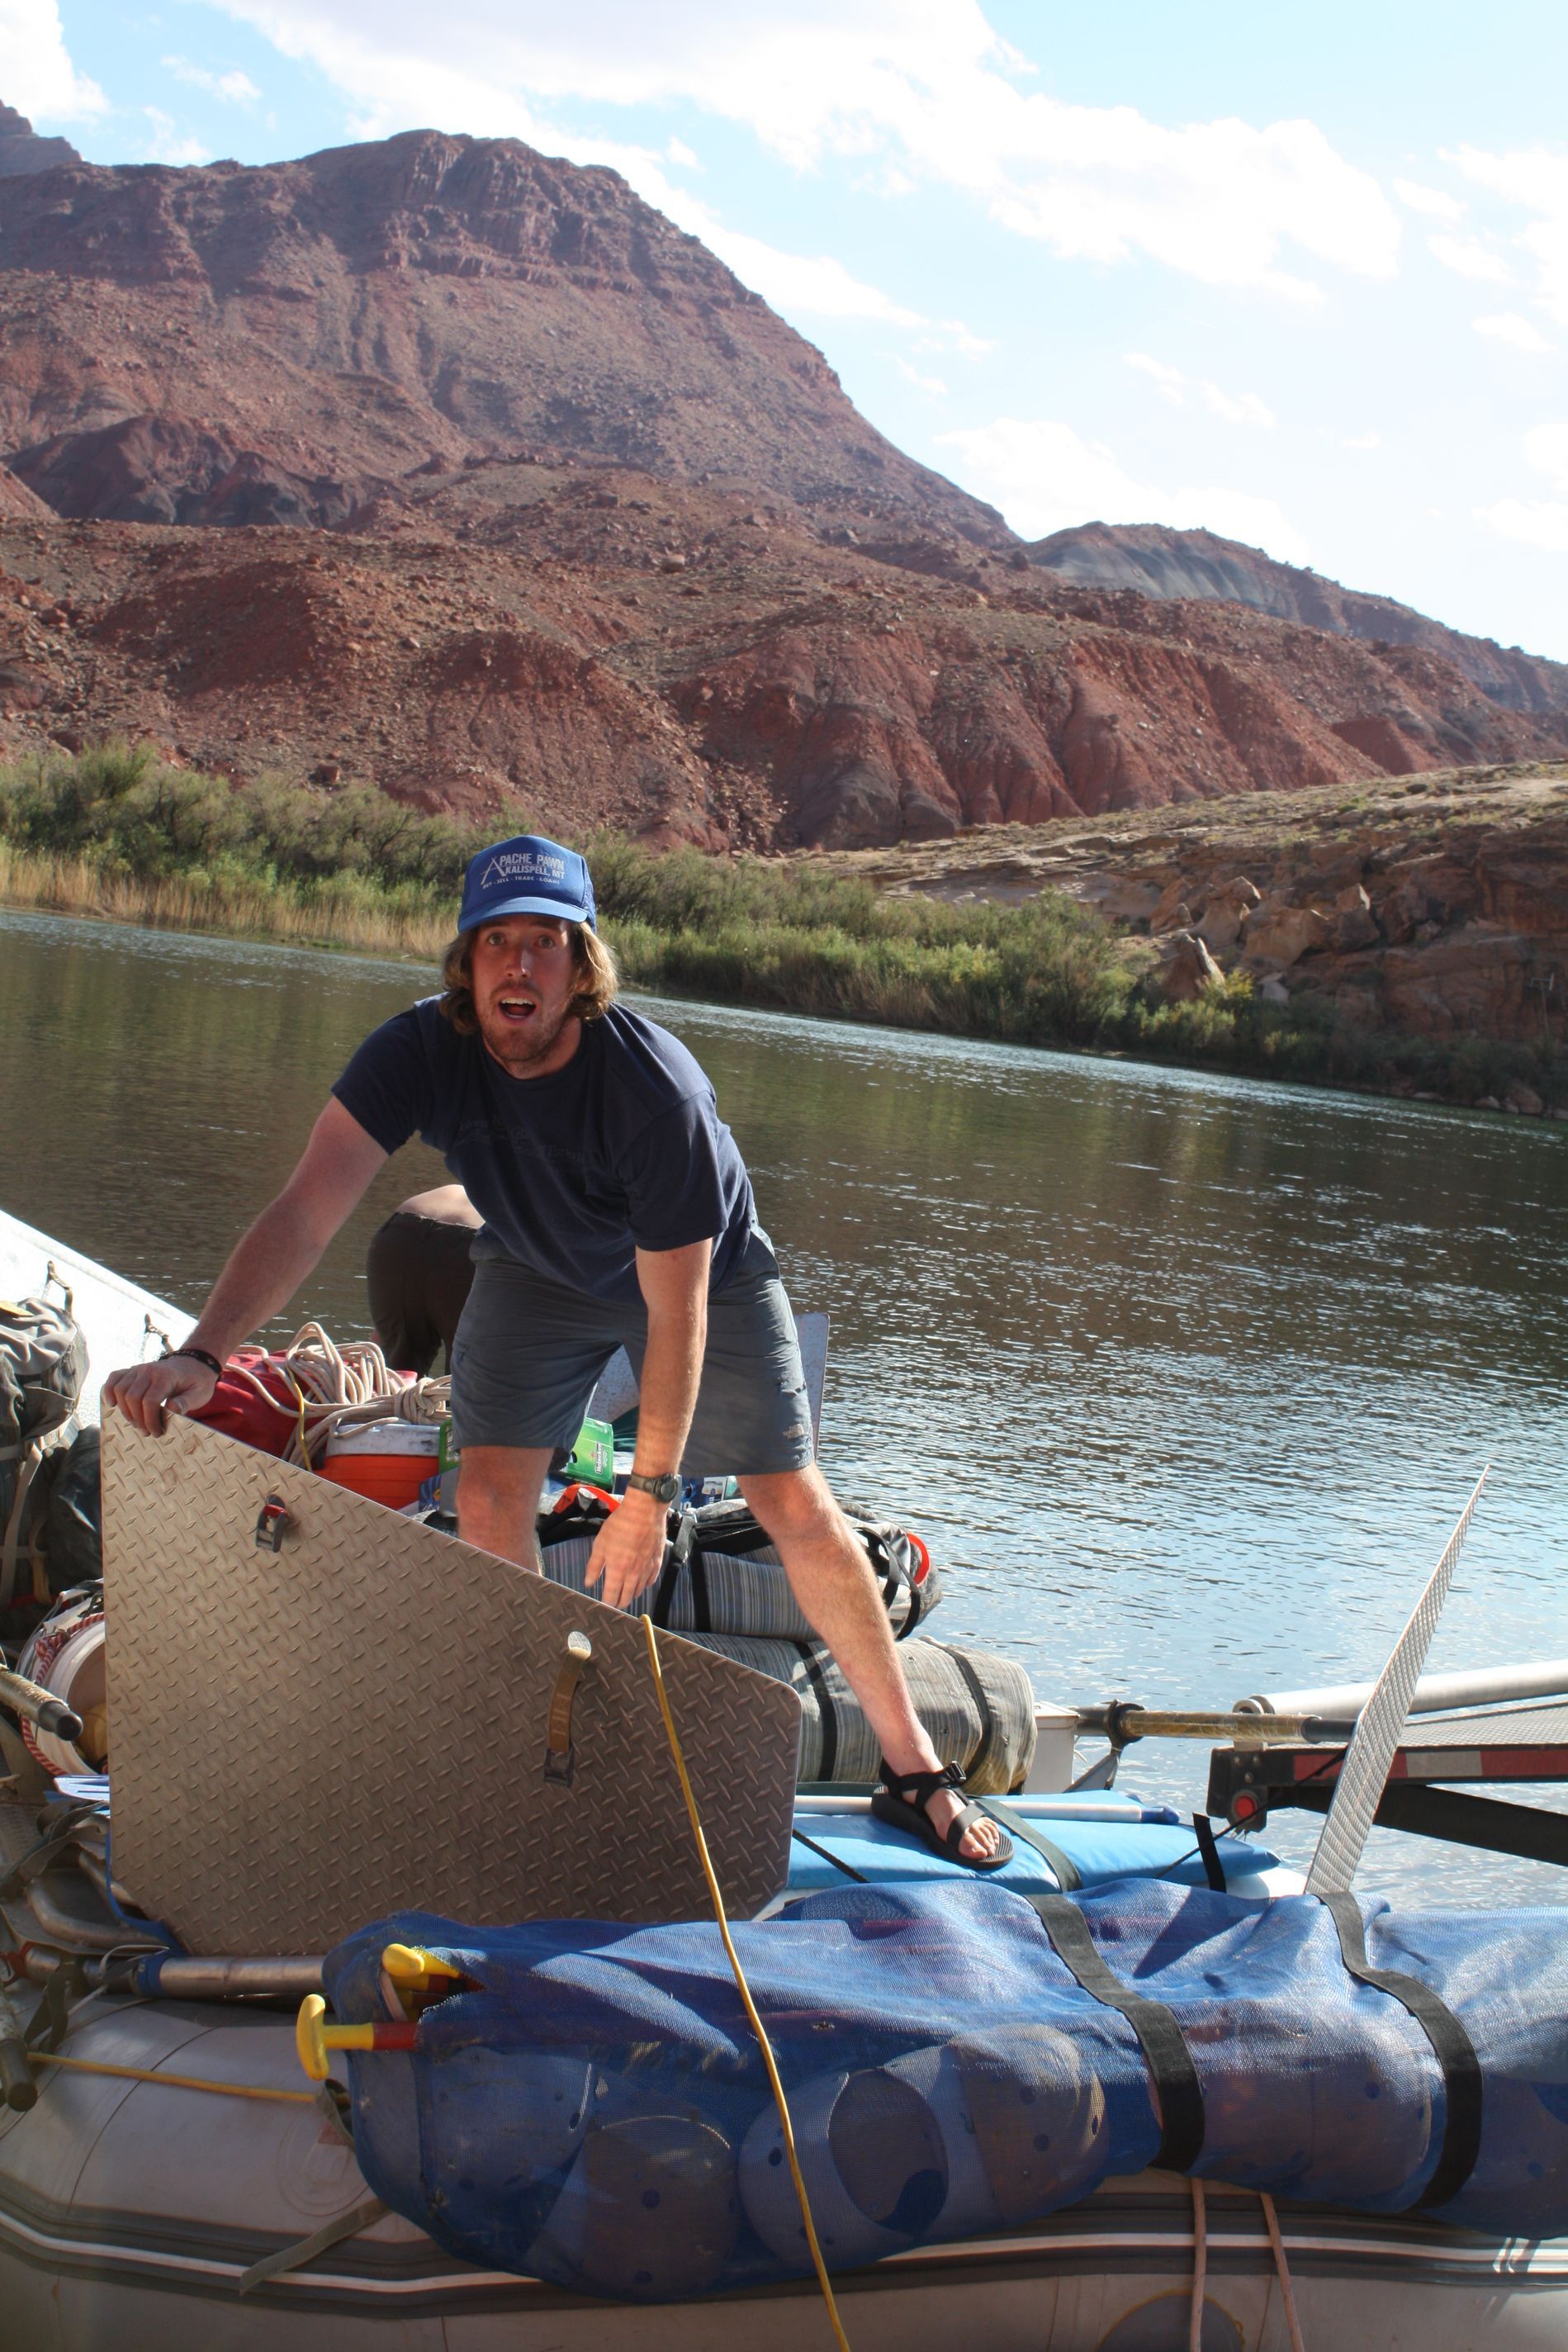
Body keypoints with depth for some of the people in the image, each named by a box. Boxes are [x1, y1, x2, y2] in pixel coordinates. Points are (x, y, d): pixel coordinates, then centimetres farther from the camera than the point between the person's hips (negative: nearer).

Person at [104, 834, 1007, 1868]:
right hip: (538, 1272, 3)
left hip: (706, 1270, -3)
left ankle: (913, 1767, 10)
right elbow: (307, 1211, -38)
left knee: (799, 1508, -5)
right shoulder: (421, 1053, -29)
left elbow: (676, 1310, -31)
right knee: (491, 1495, -14)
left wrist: (648, 1498, -27)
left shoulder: (654, 1090, -38)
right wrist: (201, 1355, -54)